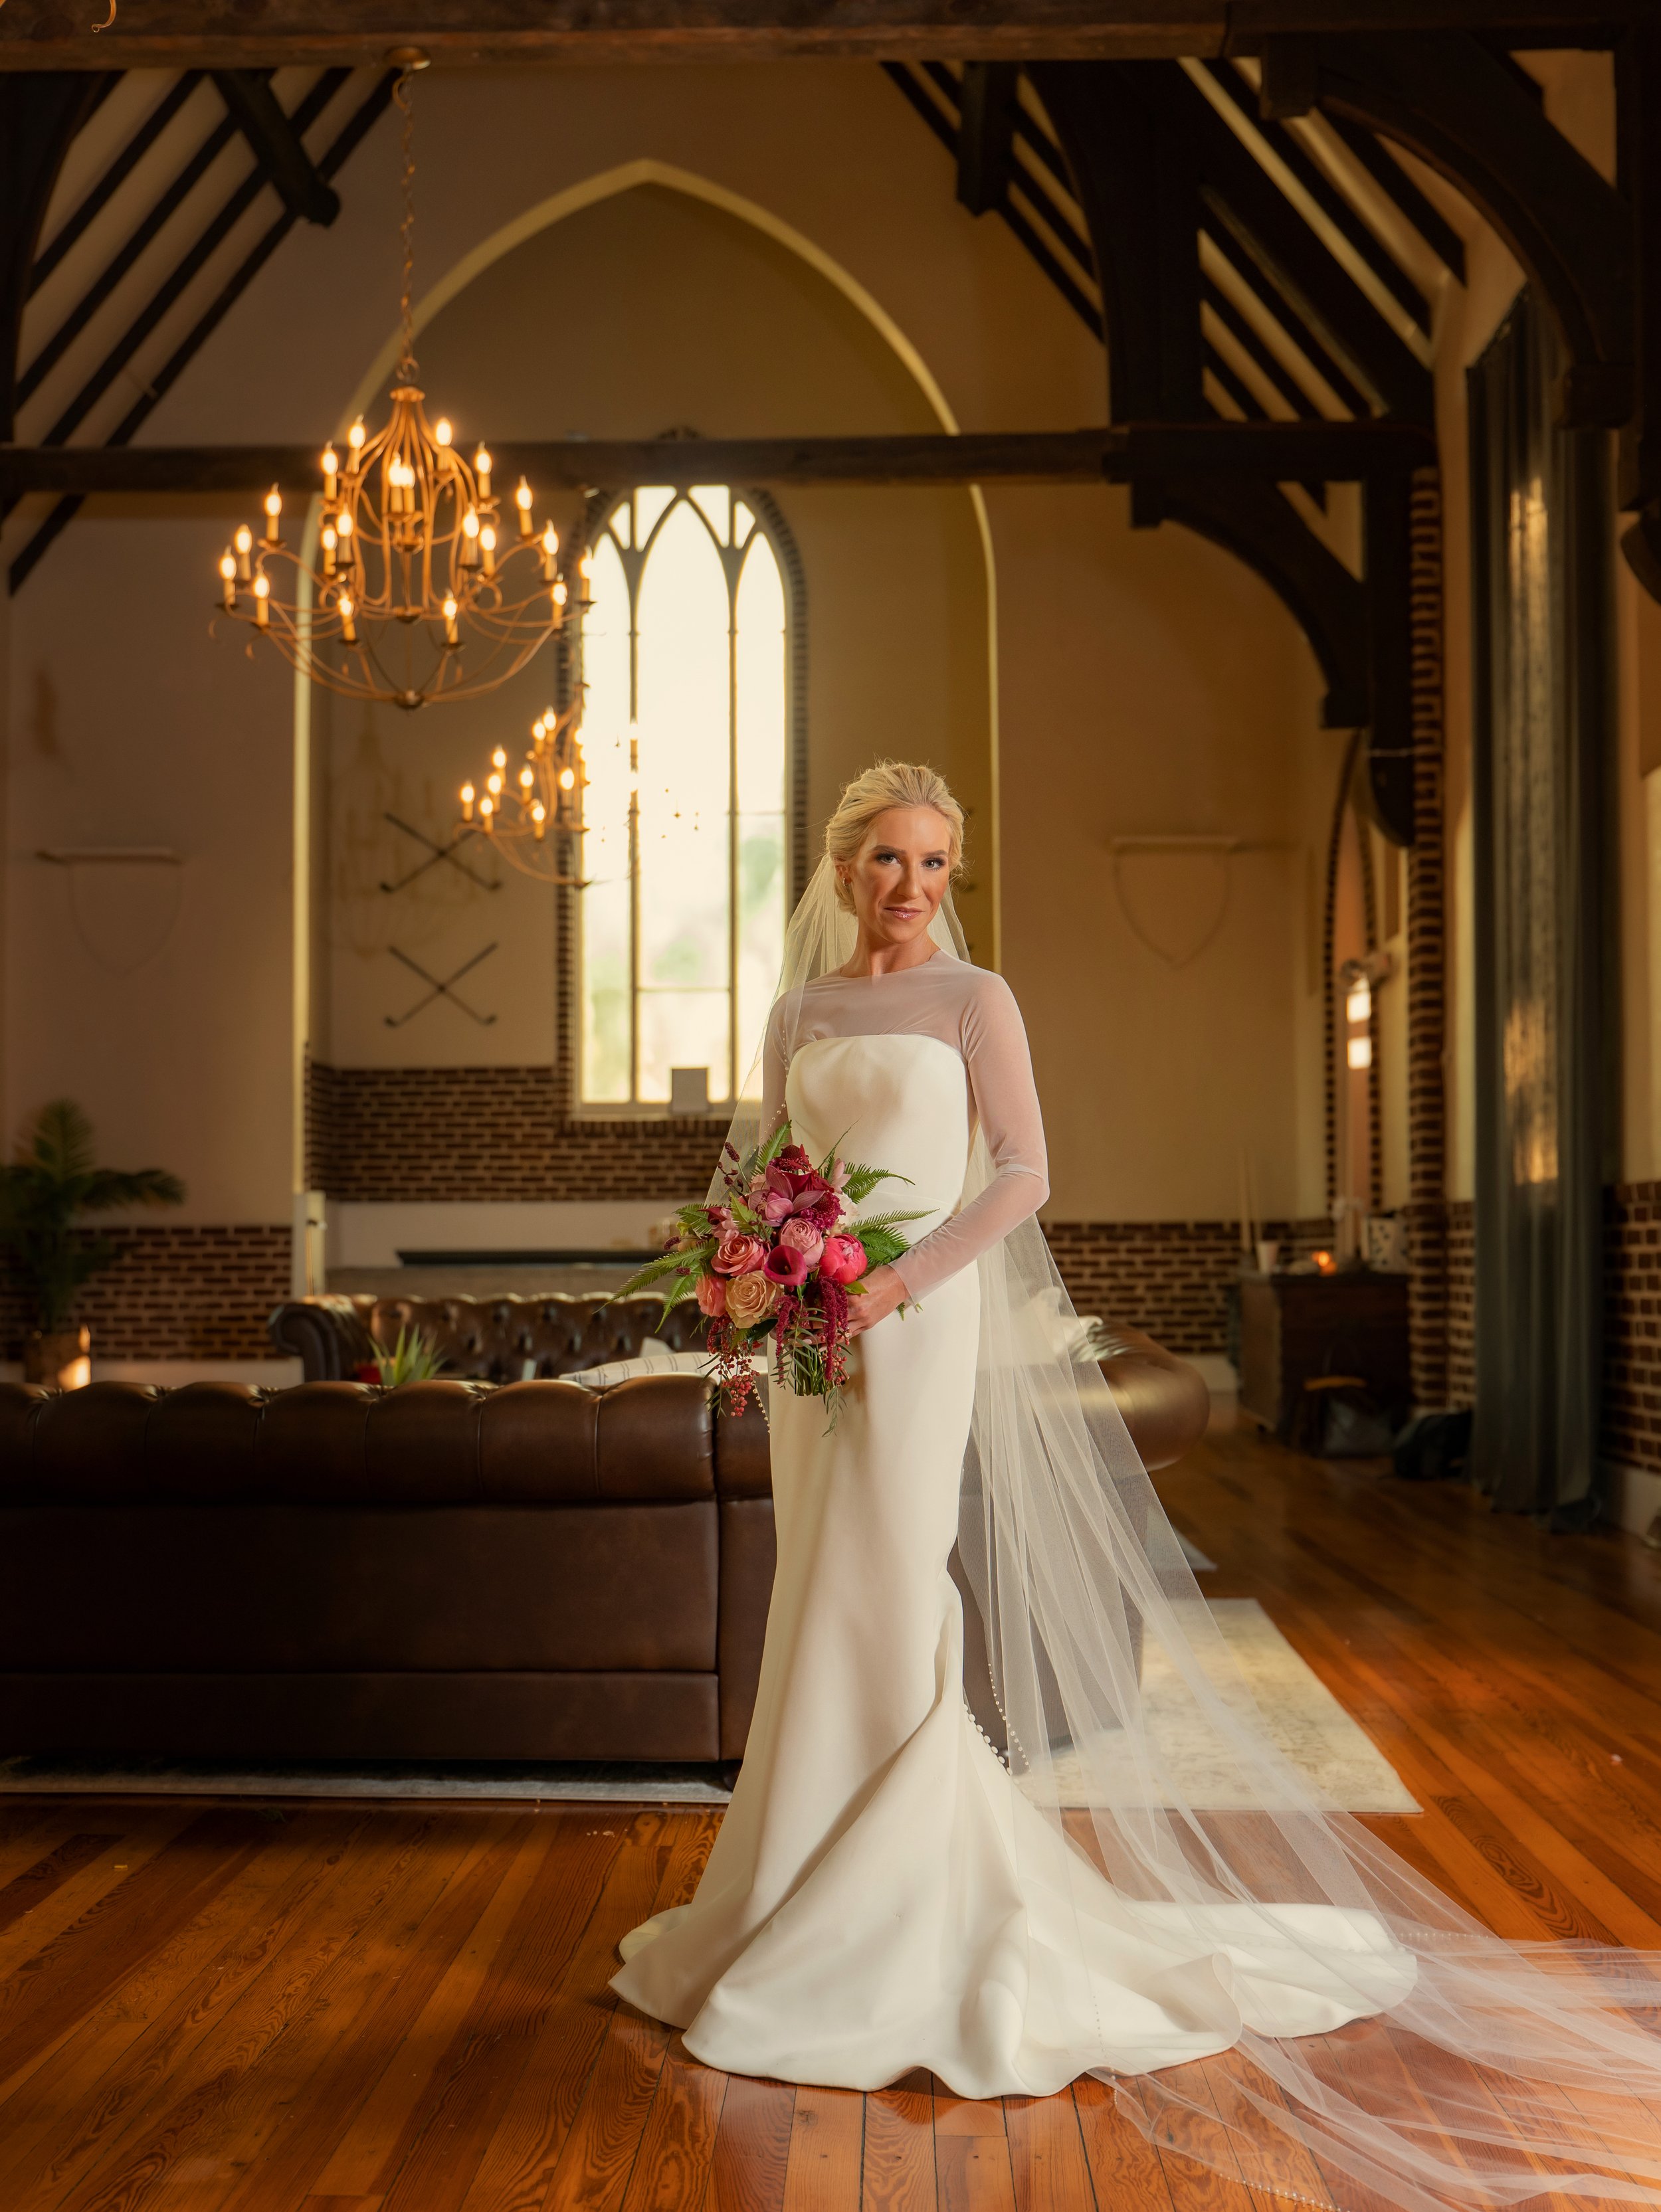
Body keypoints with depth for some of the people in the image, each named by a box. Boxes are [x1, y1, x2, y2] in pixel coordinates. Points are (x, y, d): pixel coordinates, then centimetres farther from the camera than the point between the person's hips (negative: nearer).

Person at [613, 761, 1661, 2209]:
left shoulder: (973, 998, -1)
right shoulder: (798, 1014, 13)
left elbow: (1023, 1175, -8)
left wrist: (903, 1277, -18)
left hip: (925, 1321, -5)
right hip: (814, 1332, 5)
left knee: (892, 1601, -5)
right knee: (825, 1608, 9)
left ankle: (911, 1926, 6)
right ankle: (812, 1897, 22)